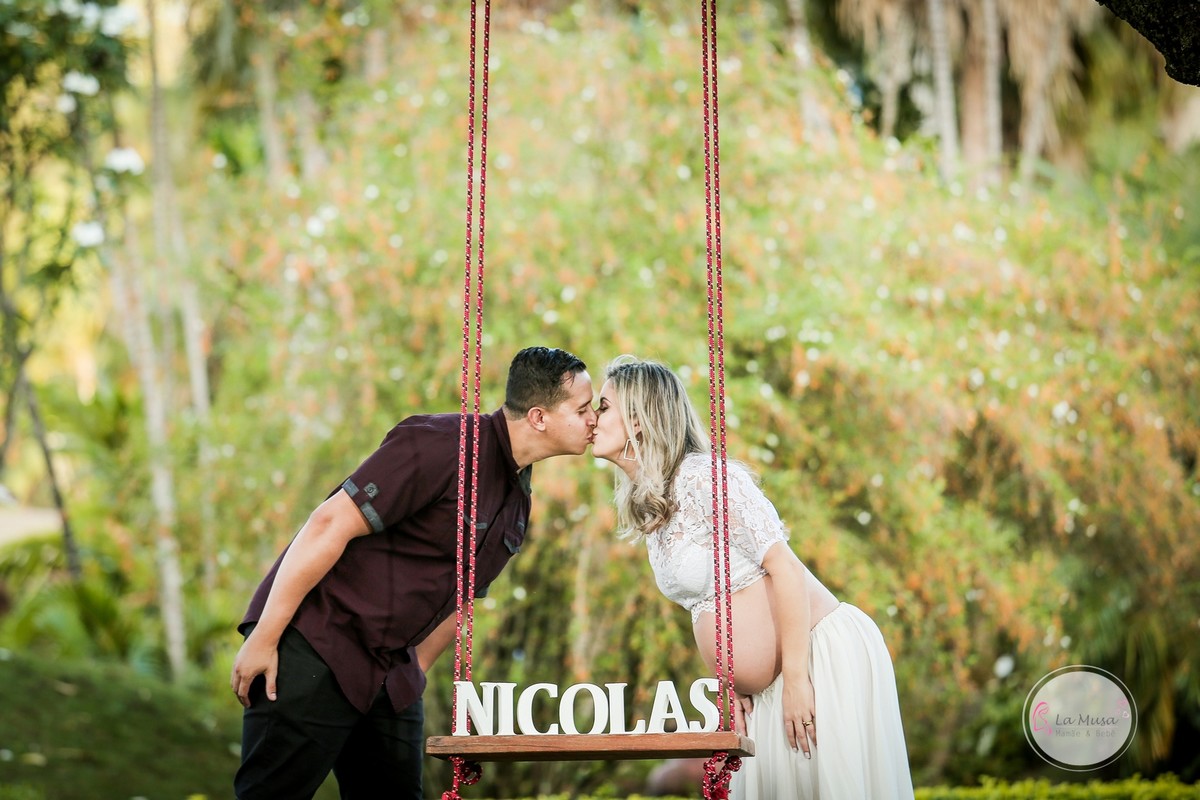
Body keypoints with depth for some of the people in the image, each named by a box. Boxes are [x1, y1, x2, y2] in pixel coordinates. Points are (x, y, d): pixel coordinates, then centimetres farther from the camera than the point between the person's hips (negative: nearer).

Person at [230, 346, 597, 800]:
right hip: (314, 645, -8)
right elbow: (330, 525, -21)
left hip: (390, 671, 9)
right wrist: (263, 639, -20)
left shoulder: (518, 495, 10)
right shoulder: (442, 444, -18)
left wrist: (416, 670, 18)